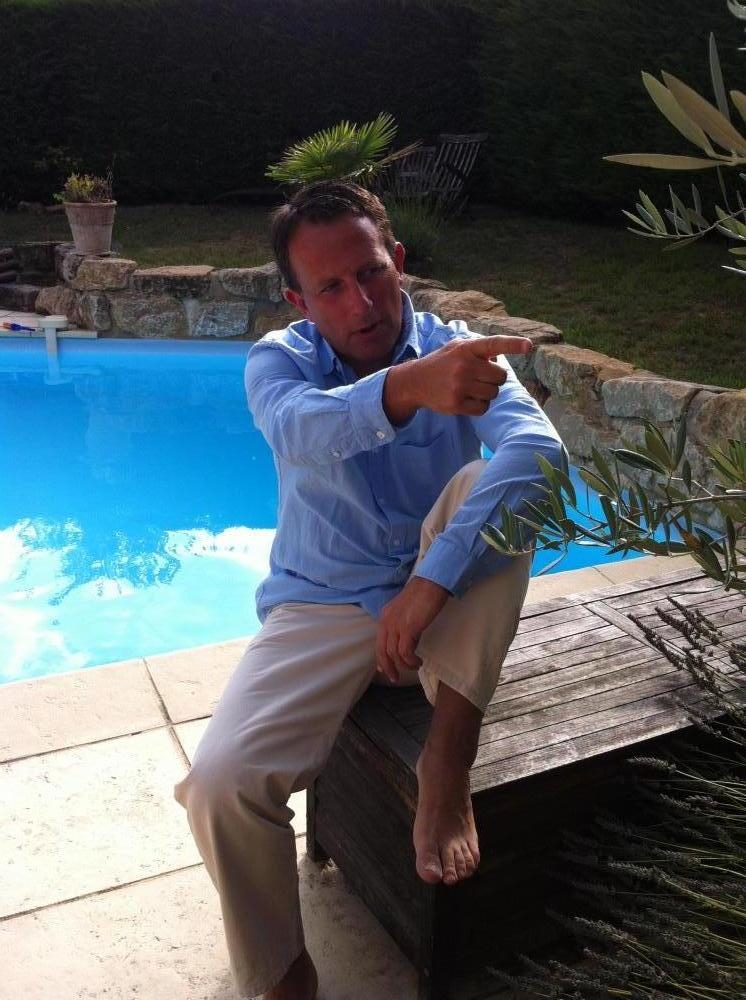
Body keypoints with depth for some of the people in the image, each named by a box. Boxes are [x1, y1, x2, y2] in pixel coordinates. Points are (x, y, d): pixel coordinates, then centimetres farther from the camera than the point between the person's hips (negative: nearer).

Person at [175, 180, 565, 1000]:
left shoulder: (457, 351, -5)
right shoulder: (277, 361, -6)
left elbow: (538, 448, -26)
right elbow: (302, 430, -32)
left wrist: (432, 581, -37)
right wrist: (406, 388, -54)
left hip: (445, 601, 1)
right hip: (321, 607, 0)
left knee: (489, 485, -29)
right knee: (218, 784, -23)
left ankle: (448, 757, -22)